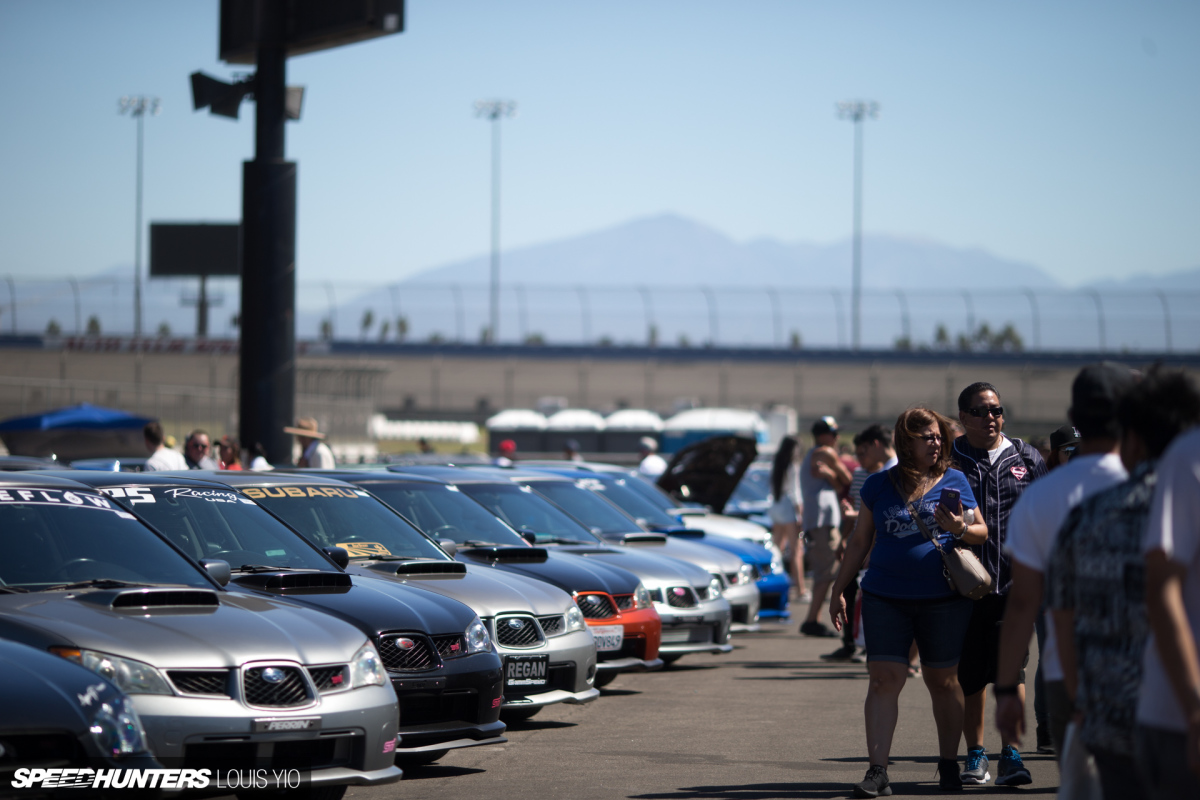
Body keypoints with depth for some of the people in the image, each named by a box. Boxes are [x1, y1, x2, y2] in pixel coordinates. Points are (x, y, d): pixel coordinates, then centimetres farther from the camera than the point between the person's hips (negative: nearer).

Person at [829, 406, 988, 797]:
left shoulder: (954, 480, 5)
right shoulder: (879, 485, 8)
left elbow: (982, 532, 5)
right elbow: (860, 541, 14)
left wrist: (960, 529, -17)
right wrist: (838, 591, 14)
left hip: (943, 599, -1)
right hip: (886, 598, 1)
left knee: (943, 681, 6)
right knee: (884, 678, -7)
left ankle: (949, 765, 19)